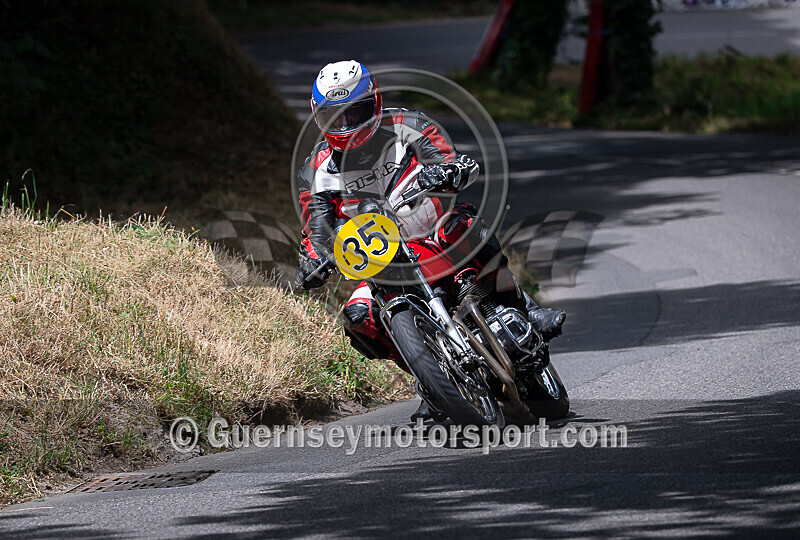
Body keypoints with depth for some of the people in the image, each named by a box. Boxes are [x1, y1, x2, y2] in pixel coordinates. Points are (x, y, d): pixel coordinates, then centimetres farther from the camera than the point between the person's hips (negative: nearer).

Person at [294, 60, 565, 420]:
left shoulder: (406, 128, -5)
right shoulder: (317, 171, 2)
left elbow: (462, 166, -18)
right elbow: (316, 231, -4)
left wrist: (446, 172, -43)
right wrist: (313, 261, -28)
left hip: (437, 239, -3)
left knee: (458, 224, -38)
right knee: (358, 317, -25)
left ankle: (521, 308, -26)